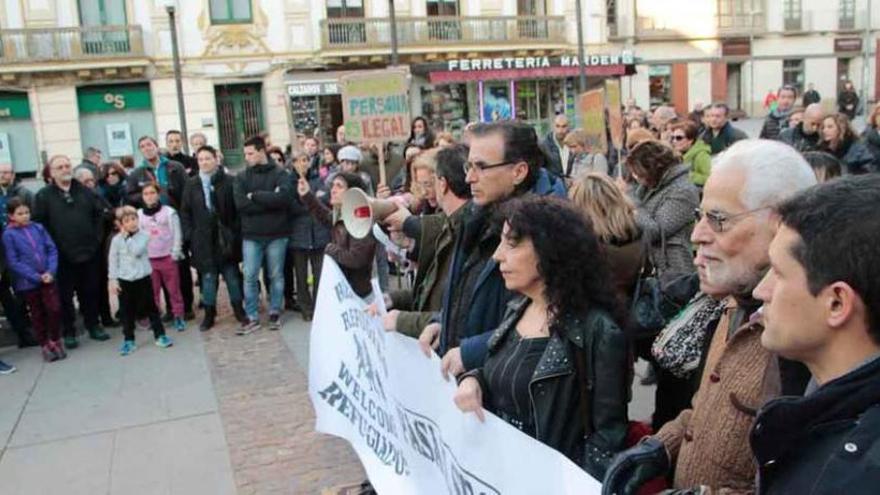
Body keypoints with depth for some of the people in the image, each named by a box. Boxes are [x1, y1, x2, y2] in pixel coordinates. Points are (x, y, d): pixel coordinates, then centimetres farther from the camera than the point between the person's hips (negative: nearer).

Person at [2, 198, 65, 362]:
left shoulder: (38, 228, 1)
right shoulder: (9, 235, -7)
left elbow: (52, 250, 2)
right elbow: (13, 262, -10)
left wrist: (51, 271, -12)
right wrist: (37, 277, -15)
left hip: (48, 278, 2)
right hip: (27, 282, -2)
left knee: (55, 309, -1)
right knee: (37, 314, 10)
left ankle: (55, 340, 21)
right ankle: (45, 345, 25)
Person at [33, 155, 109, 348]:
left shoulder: (85, 191, 8)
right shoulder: (43, 196, -2)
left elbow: (99, 213, 12)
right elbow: (38, 223, -5)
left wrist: (96, 237, 5)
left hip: (89, 252, 3)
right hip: (63, 256, -2)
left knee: (91, 292, 11)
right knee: (66, 296, 5)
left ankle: (93, 326, 24)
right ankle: (69, 332, 15)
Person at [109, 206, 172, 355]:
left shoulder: (144, 236, -5)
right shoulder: (116, 240, -2)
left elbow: (137, 251, -19)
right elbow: (113, 260, 1)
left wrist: (128, 238, -16)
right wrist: (113, 279, -2)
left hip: (143, 278, -1)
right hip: (124, 281, 1)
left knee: (151, 308, 7)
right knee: (127, 312, 9)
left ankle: (160, 335, 17)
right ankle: (128, 340, 20)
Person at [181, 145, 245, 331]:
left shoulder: (228, 181, -4)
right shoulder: (191, 184, 5)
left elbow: (237, 208, -5)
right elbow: (185, 212, 7)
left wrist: (236, 231, -10)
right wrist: (189, 234, -1)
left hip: (226, 237, -2)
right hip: (203, 239, 2)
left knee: (232, 274, 7)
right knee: (208, 277, 6)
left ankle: (238, 309, 21)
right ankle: (209, 313, 16)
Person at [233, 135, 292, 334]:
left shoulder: (280, 173, -2)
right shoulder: (241, 177, 4)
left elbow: (283, 198, -20)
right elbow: (240, 204, -10)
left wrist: (255, 196, -14)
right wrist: (269, 201, -15)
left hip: (277, 233, -1)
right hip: (251, 235, 2)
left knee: (276, 275, 8)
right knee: (250, 277, 2)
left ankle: (275, 313, 22)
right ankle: (252, 317, 12)